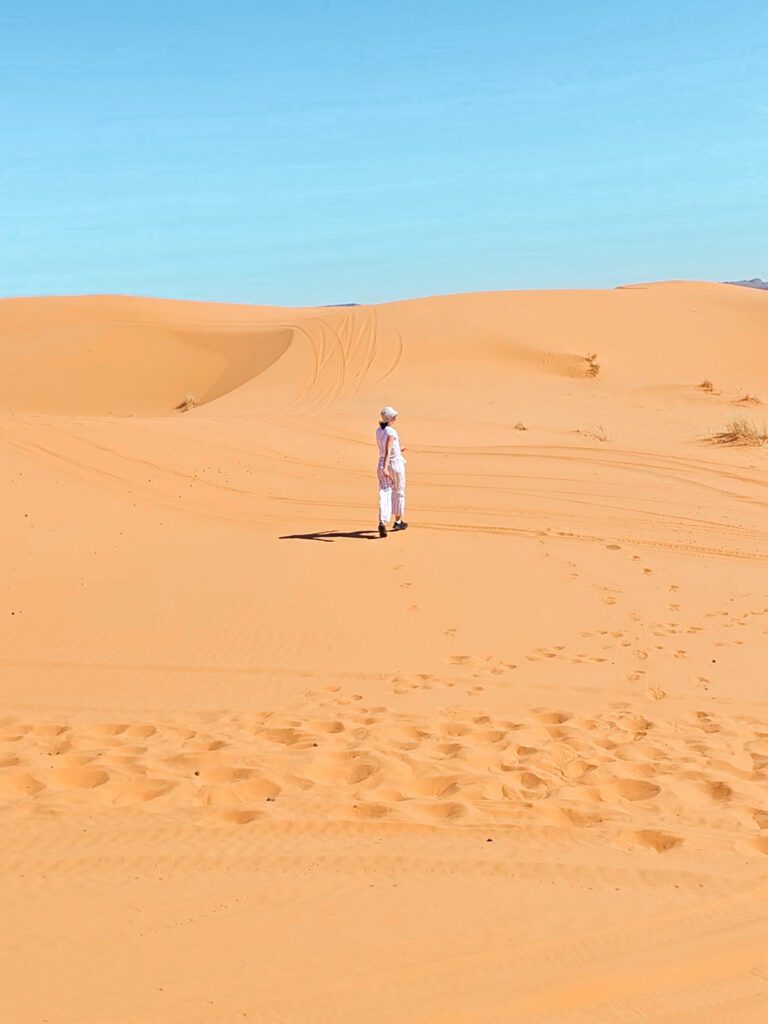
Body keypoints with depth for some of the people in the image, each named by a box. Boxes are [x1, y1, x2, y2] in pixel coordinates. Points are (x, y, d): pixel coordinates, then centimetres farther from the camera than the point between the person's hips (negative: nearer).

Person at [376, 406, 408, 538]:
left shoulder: (378, 430, 4)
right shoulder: (391, 432, -18)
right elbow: (388, 451, -29)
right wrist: (385, 468, -37)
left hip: (382, 464, 5)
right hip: (396, 463, -5)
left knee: (384, 493, -2)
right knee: (398, 493, 15)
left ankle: (382, 523, -21)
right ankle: (398, 521, 29)